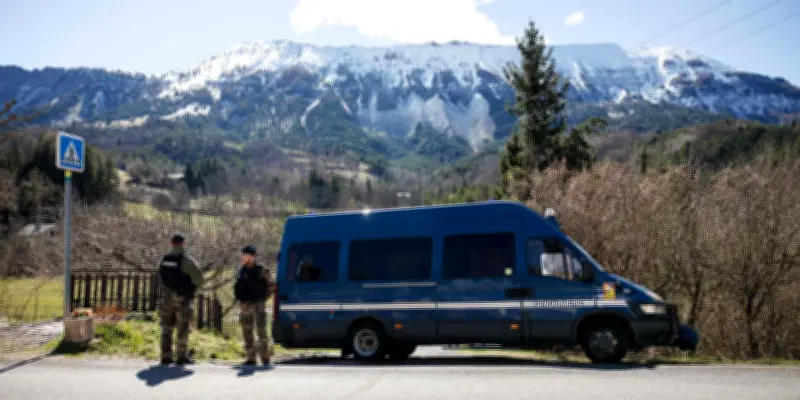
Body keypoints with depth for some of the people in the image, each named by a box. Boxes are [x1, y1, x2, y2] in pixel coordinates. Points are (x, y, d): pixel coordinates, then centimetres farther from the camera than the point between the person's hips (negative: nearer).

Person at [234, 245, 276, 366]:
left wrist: (265, 297, -3)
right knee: (247, 332, 6)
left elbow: (272, 284, -1)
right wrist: (240, 299, 14)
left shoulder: (262, 270, -7)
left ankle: (266, 357, 1)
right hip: (245, 305, 6)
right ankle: (251, 358, 13)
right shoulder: (241, 271, 10)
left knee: (261, 331, -8)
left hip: (259, 304, -6)